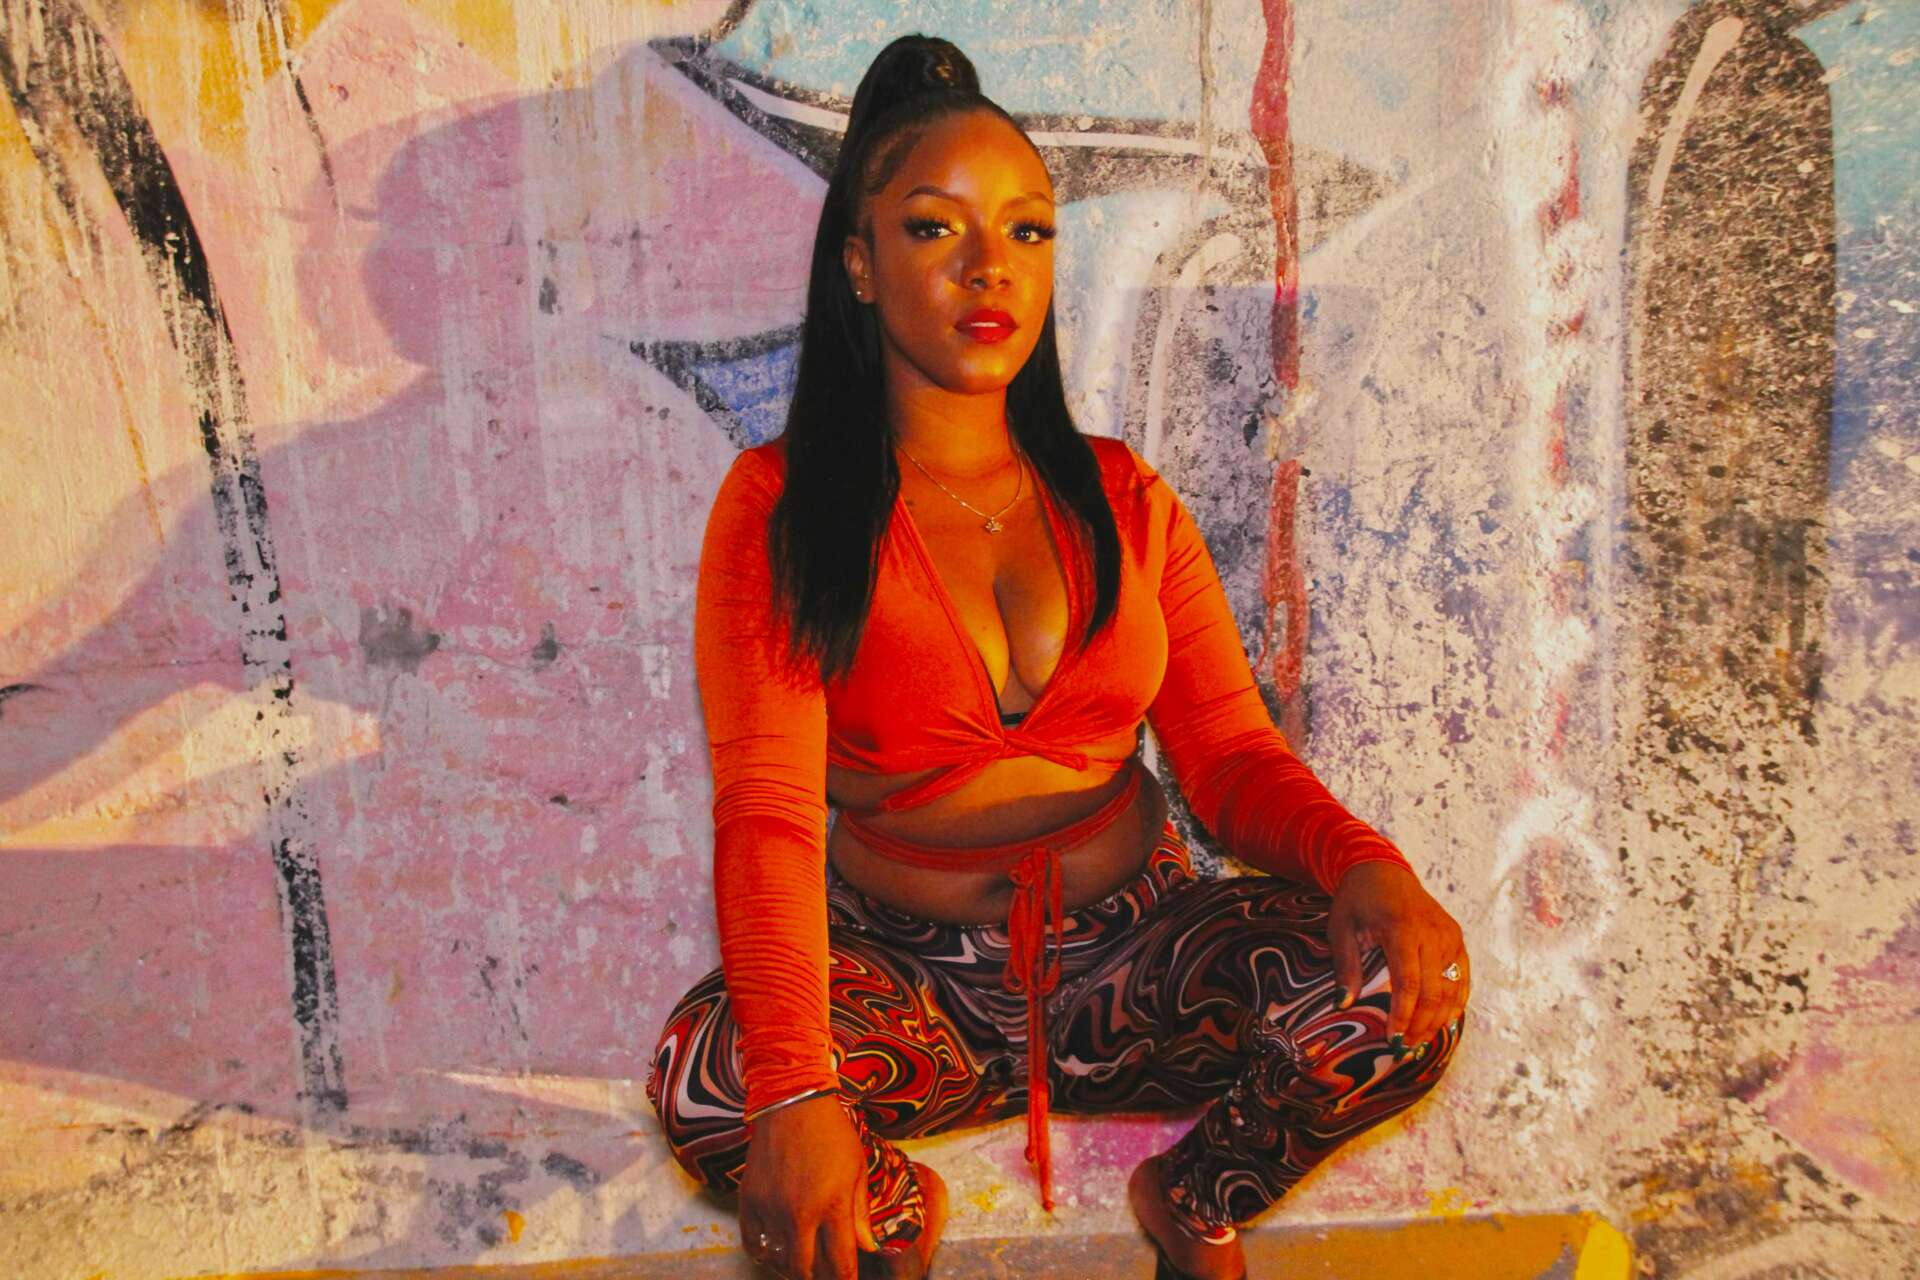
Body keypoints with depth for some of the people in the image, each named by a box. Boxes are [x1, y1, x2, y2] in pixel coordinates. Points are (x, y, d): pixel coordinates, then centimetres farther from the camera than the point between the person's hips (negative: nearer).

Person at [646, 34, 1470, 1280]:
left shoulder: (1123, 499, 5)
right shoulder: (780, 507, -6)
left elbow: (1230, 751, 1)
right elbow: (767, 809, -17)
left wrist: (1367, 862, -22)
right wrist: (794, 1091, -32)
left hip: (1135, 953, 3)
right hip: (910, 978, -2)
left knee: (1404, 988, -22)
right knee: (707, 1077, -31)